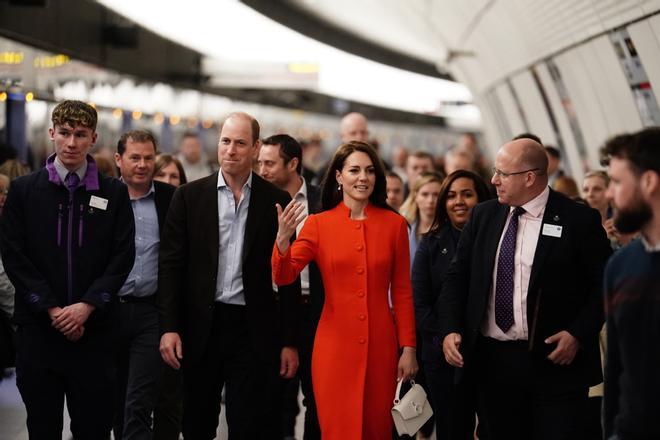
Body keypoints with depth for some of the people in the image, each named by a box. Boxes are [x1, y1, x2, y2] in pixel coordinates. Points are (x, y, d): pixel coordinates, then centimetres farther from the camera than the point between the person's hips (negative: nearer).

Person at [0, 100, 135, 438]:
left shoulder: (114, 193, 5)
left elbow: (123, 256, 0)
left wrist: (87, 305, -11)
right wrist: (51, 309, -10)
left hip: (94, 326, 0)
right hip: (38, 325, 0)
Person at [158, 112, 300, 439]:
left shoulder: (277, 201, 2)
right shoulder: (190, 196, 3)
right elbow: (171, 265, 2)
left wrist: (289, 341, 0)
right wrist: (169, 327, -7)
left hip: (255, 331, -1)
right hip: (200, 327, 1)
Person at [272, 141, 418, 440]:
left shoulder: (394, 224, 3)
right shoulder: (318, 224, 1)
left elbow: (402, 291, 5)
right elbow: (283, 277, -8)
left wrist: (408, 348, 2)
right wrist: (283, 238, -26)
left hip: (380, 345, 1)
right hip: (335, 345, -1)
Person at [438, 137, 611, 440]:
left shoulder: (578, 220, -5)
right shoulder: (483, 216, 8)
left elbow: (604, 285, -4)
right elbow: (458, 276, 10)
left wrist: (579, 334, -14)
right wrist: (450, 329, -2)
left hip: (555, 361, -4)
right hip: (492, 360, 4)